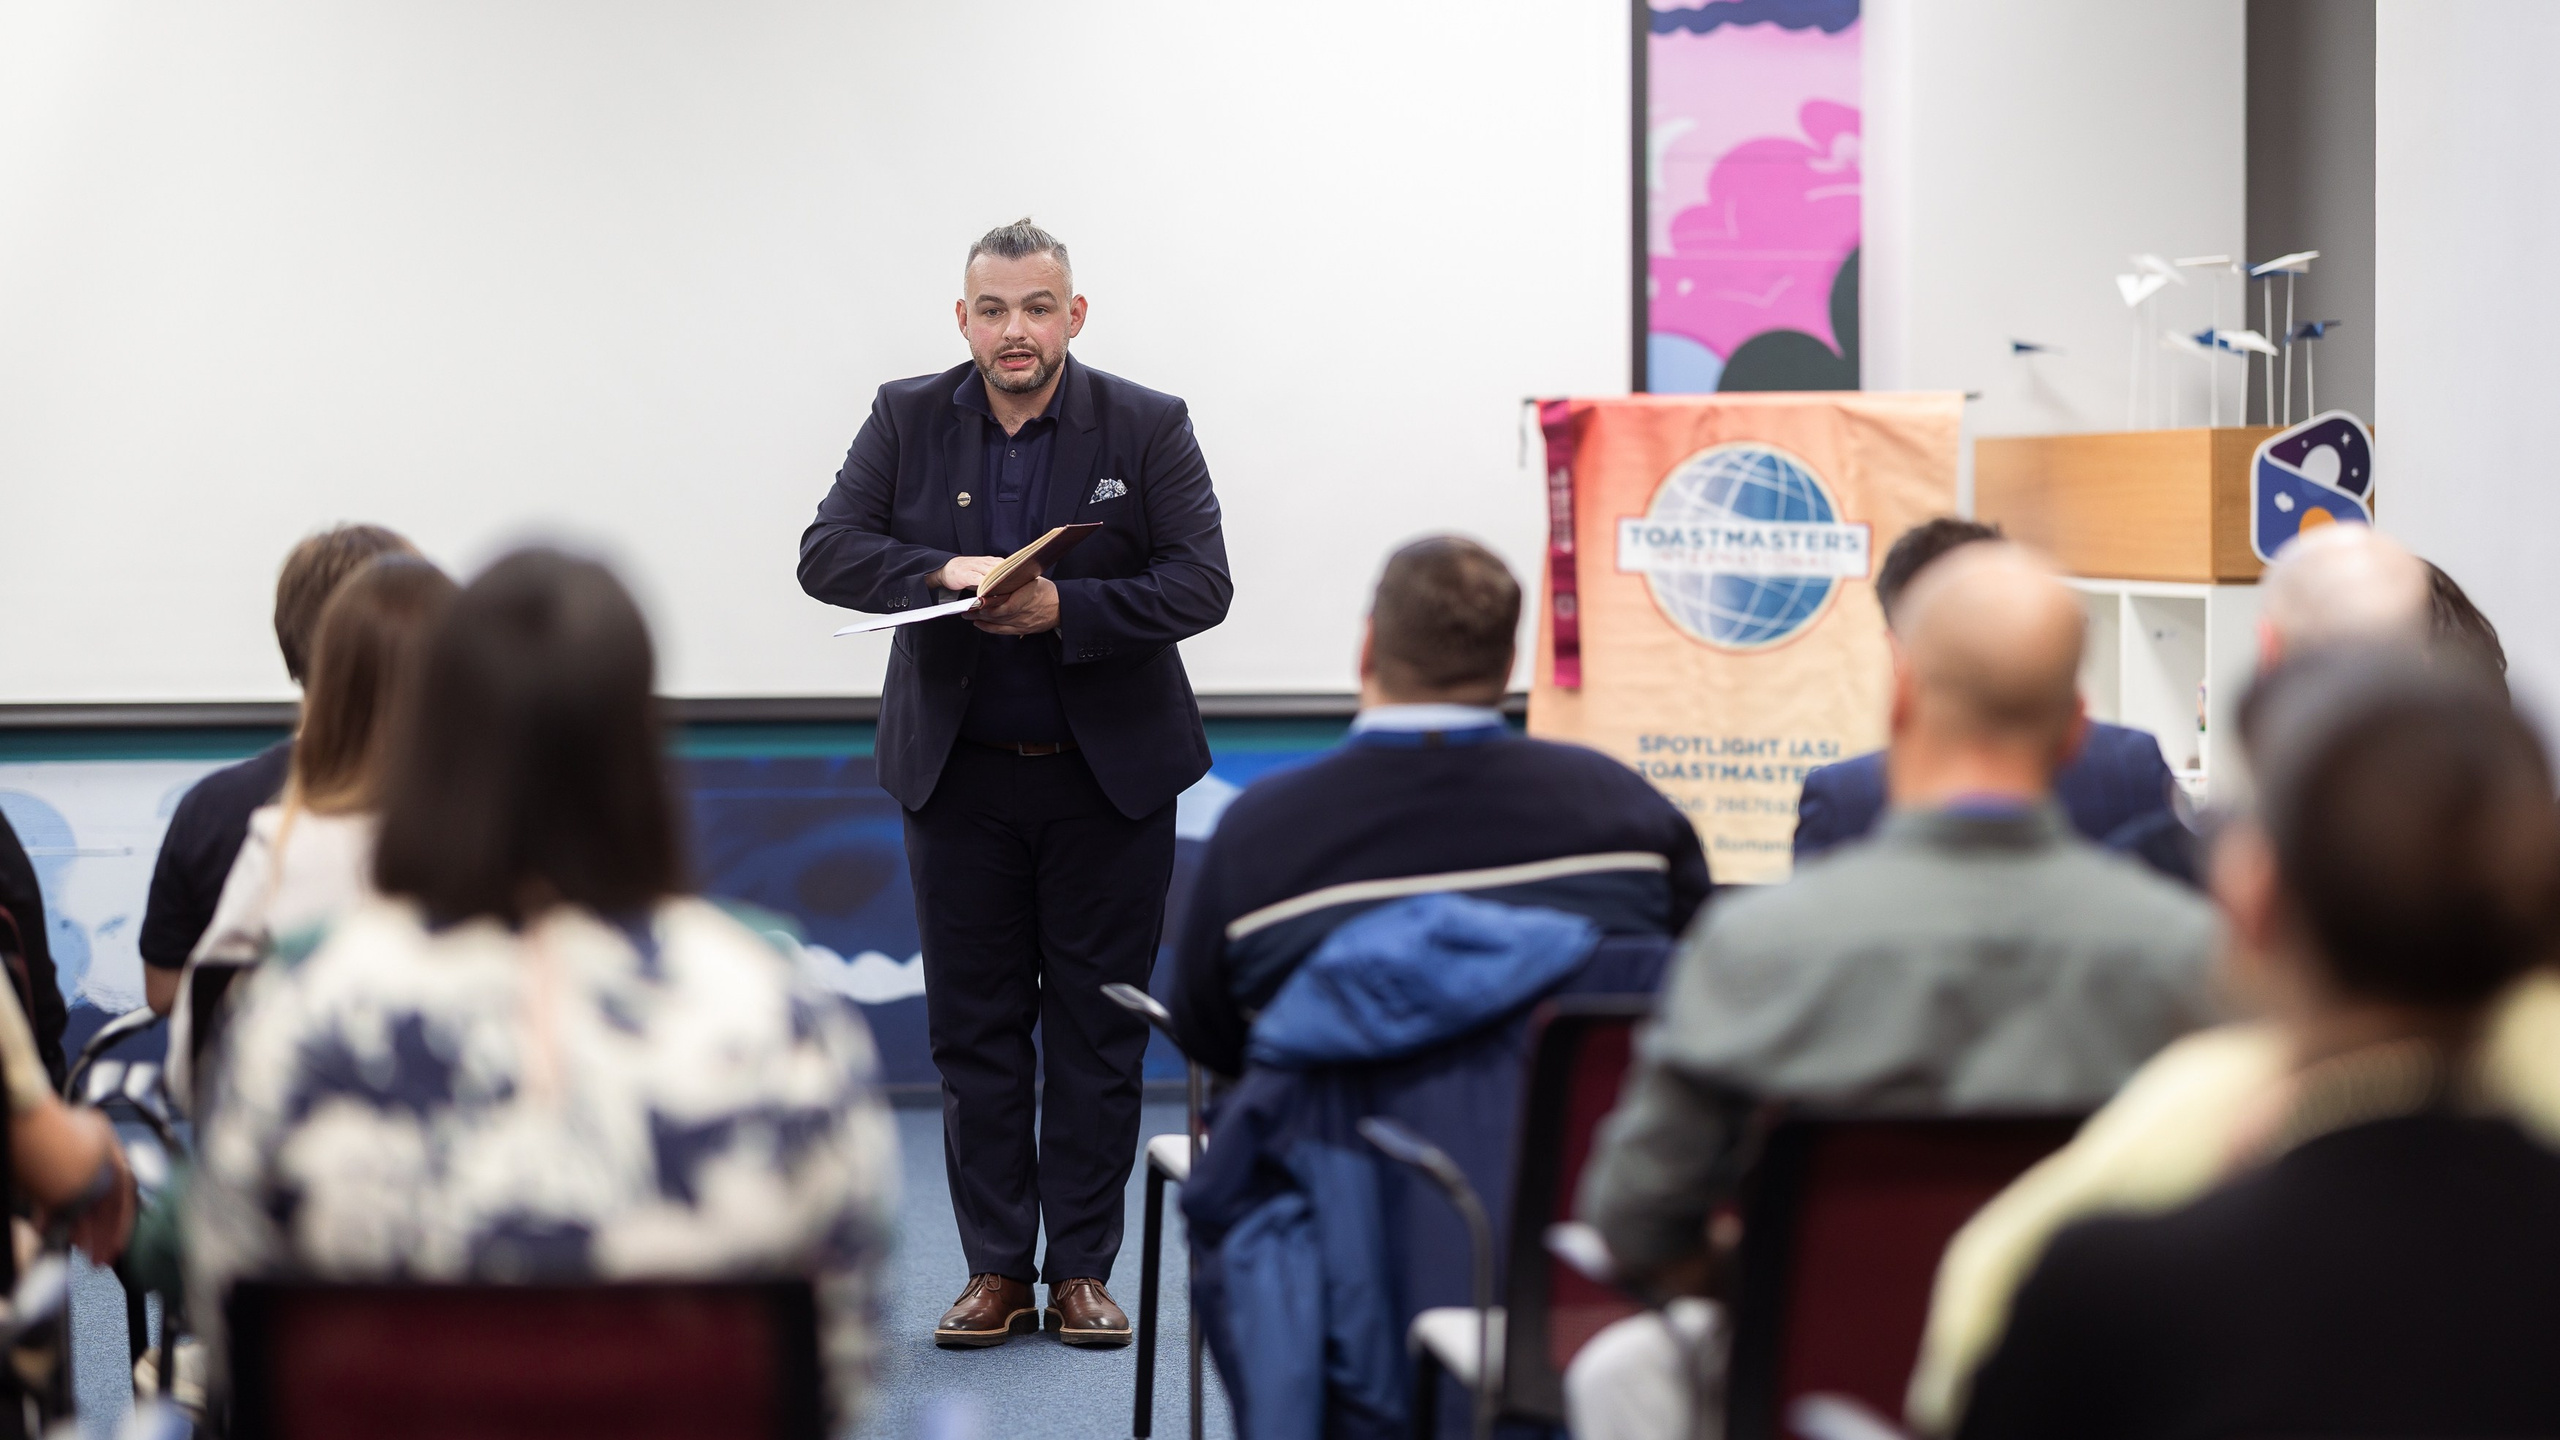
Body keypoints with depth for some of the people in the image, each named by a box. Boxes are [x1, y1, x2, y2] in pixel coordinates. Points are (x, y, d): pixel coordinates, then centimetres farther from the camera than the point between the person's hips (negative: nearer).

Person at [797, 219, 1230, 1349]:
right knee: (974, 1029, 5)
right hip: (961, 777, 2)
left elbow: (1200, 583, -10)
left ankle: (1081, 1270, 12)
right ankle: (996, 1271, 13)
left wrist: (1065, 609, -24)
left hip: (1108, 777, -1)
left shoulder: (1148, 429, -3)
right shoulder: (906, 419, 2)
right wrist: (942, 571, -23)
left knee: (1098, 1030, 3)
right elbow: (827, 552, -5)